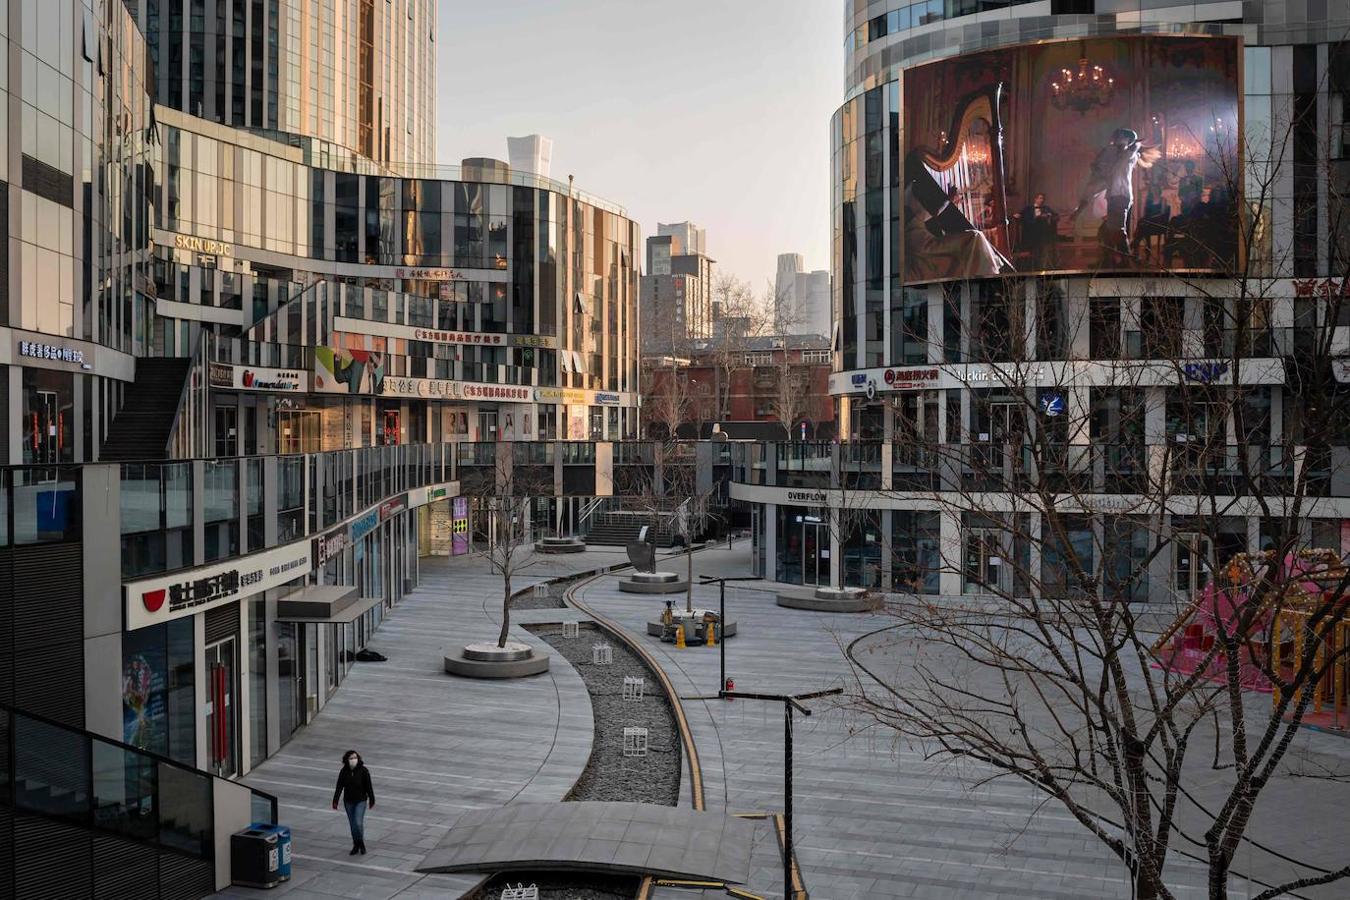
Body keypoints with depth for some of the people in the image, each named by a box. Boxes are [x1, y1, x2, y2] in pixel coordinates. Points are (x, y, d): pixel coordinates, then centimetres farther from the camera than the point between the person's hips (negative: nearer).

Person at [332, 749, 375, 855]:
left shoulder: (363, 770, -14)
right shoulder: (344, 771, -7)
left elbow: (369, 787, -7)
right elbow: (339, 787, -5)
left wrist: (372, 800, -2)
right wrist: (335, 801, -11)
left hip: (360, 801, -3)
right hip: (348, 801, 3)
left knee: (358, 823, -12)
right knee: (352, 825, 11)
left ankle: (361, 842, 14)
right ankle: (356, 845, 27)